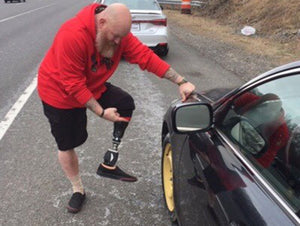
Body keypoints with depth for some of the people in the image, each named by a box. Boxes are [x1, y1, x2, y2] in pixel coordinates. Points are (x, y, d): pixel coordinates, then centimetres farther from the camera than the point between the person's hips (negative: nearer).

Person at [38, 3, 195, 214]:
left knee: (126, 104, -14)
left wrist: (181, 81, -21)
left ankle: (109, 163, -2)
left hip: (92, 87, 6)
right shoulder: (72, 36, -36)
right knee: (67, 145, 5)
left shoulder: (118, 32, -15)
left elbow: (146, 56, -17)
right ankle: (78, 190, 31)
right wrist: (102, 112, -29)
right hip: (60, 93, -5)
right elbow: (73, 84, -32)